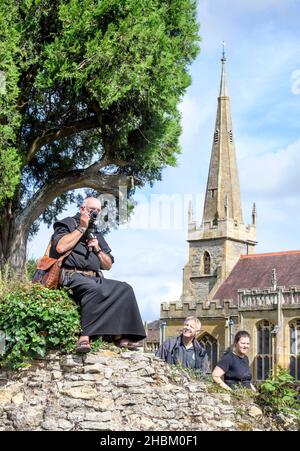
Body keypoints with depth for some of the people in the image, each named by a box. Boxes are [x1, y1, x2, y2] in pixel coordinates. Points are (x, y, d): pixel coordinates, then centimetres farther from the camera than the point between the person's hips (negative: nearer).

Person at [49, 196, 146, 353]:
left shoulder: (97, 234, 26)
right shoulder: (67, 224, 8)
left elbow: (108, 265, 23)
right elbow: (60, 247, -14)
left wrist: (98, 249, 4)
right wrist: (82, 228, -6)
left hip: (94, 278, 7)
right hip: (72, 275, -7)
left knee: (125, 289, -13)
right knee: (94, 288, -37)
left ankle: (118, 334, -20)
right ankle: (86, 335, -40)